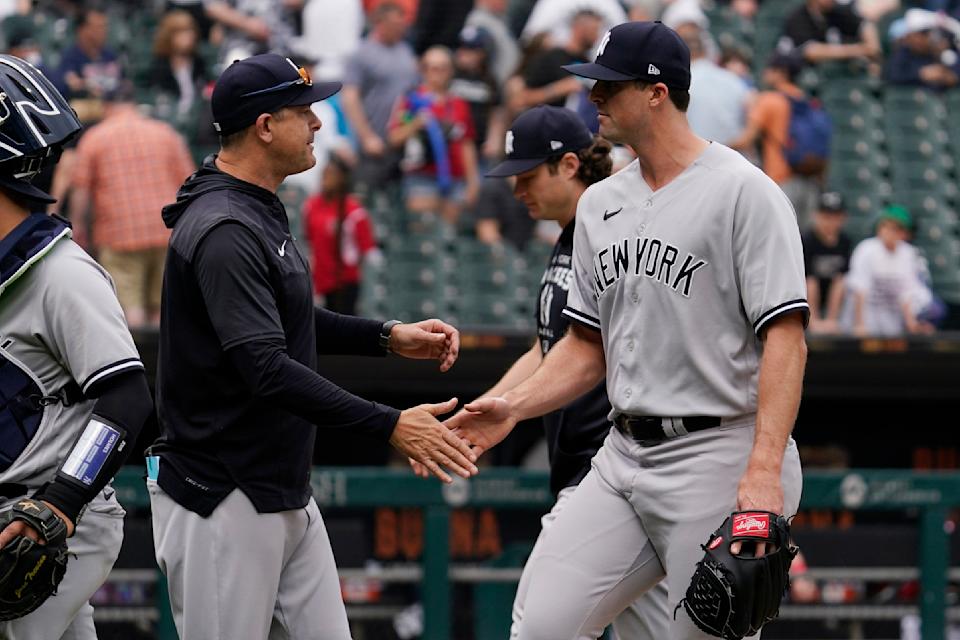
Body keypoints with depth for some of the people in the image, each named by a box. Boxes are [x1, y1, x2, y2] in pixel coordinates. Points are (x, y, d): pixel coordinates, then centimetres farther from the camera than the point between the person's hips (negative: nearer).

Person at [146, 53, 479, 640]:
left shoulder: (260, 211, 12)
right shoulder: (225, 231, -21)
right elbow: (267, 371, -29)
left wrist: (390, 337, 12)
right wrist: (390, 426, -30)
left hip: (287, 495, 10)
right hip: (223, 504, -10)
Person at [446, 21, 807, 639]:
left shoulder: (744, 191, -8)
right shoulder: (600, 204, 16)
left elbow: (785, 335, -15)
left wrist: (763, 471, -25)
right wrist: (512, 408, 4)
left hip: (720, 454, -7)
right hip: (623, 456, 7)